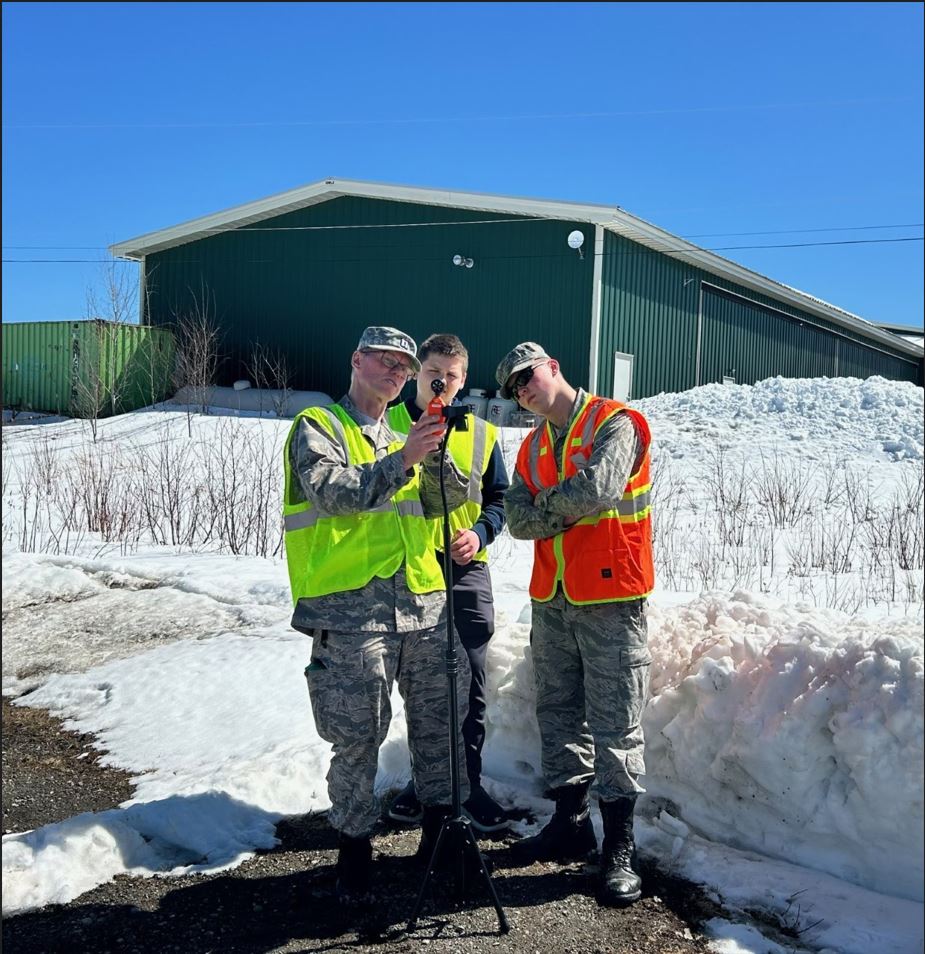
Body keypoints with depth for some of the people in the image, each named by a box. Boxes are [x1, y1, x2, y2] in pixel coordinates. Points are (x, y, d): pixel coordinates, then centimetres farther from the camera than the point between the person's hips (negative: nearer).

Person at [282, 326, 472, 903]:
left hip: (424, 602, 6)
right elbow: (333, 493, -16)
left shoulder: (404, 434, 20)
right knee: (358, 737, 0)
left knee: (440, 719, 12)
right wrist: (402, 460, -23)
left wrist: (436, 455, -10)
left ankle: (441, 825, 31)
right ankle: (354, 844, 19)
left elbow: (453, 498, 9)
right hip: (352, 607, -5)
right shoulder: (319, 426, 3)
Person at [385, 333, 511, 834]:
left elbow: (498, 497, 13)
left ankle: (469, 784, 21)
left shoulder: (482, 434, 9)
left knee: (470, 685, 6)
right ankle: (424, 779, 25)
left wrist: (481, 532, -4)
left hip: (465, 572, 2)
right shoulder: (389, 425, 3)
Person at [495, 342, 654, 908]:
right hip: (551, 600, 7)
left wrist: (546, 503, -5)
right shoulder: (533, 446, 15)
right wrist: (569, 509, -12)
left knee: (615, 727, -2)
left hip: (611, 598, -7)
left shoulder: (614, 424, -6)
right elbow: (519, 518, 5)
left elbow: (597, 488, -23)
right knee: (559, 716, 14)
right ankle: (571, 823, 29)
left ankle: (620, 849, 7)